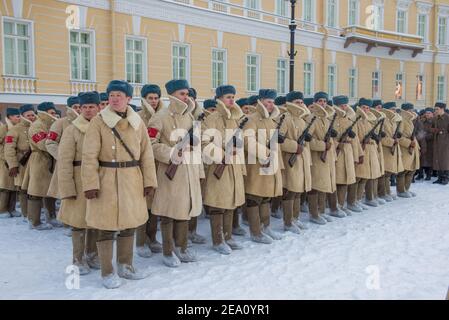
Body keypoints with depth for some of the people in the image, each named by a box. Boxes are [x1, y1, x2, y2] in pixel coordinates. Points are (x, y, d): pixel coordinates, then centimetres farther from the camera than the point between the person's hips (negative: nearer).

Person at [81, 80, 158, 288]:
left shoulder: (138, 123, 5)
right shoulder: (98, 122, -6)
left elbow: (146, 154, 7)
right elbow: (89, 156, -10)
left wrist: (149, 181, 3)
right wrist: (90, 184, -17)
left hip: (132, 180, 4)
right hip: (107, 180, -4)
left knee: (129, 224, 13)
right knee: (107, 227, 2)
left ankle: (125, 266, 30)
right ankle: (107, 272, 16)